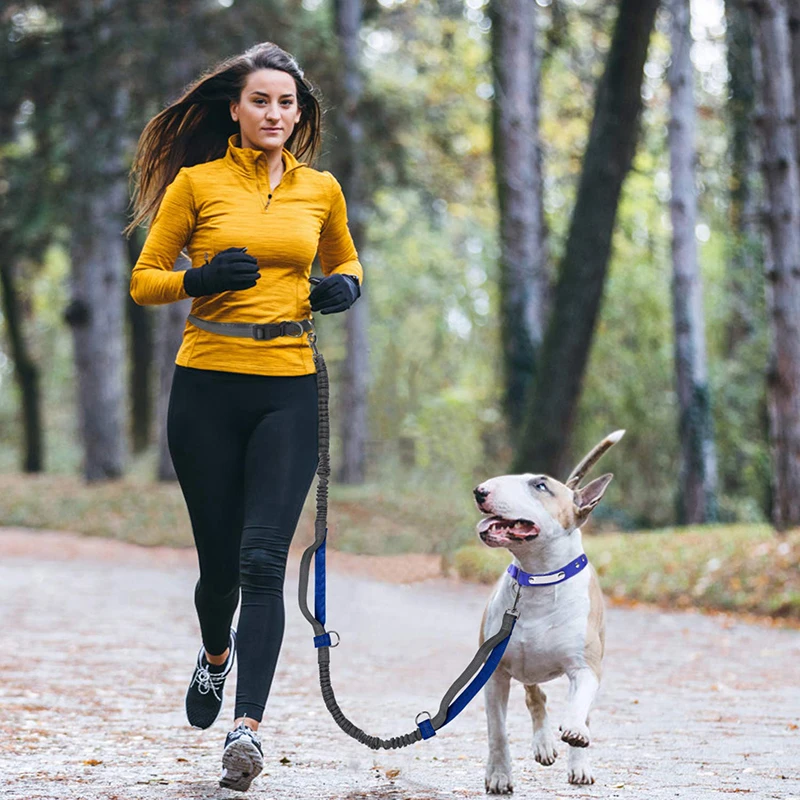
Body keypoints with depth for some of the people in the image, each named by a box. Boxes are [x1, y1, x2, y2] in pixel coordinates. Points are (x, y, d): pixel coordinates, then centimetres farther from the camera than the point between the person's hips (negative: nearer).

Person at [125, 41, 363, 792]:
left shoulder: (320, 189, 9)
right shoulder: (196, 183, 2)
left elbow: (344, 258, 26)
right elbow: (143, 280, 5)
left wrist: (345, 284, 3)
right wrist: (199, 280, -14)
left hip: (288, 390, 1)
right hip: (207, 385, -1)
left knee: (263, 558, -14)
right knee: (218, 558, 7)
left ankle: (247, 726, -18)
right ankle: (216, 655, 41)